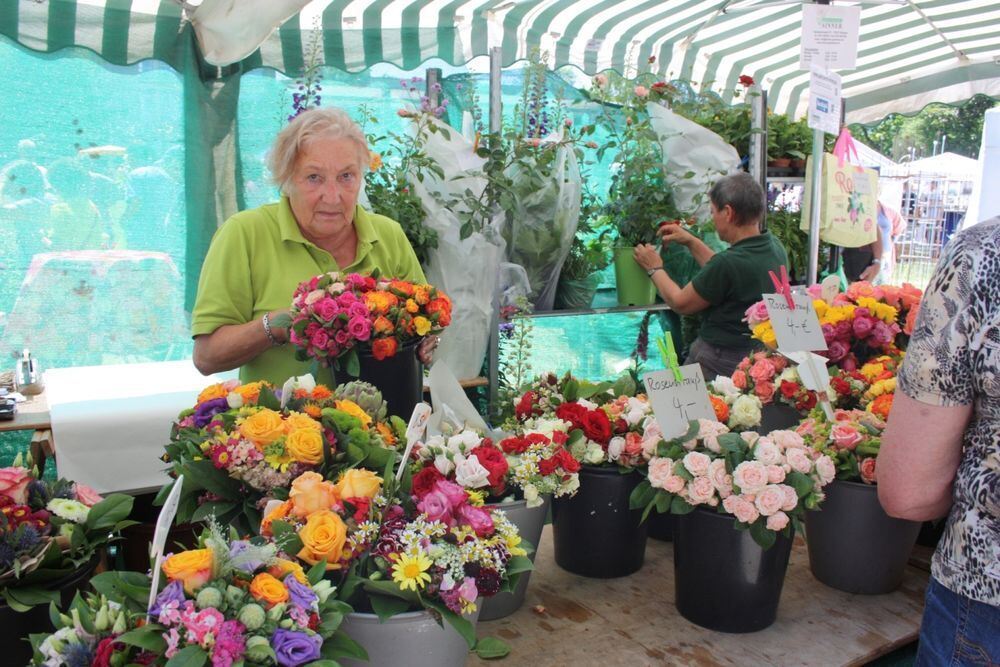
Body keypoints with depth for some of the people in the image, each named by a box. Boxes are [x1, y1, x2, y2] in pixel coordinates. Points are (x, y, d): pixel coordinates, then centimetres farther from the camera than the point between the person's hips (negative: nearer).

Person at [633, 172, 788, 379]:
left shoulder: (729, 262, -27)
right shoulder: (775, 247, 0)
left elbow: (680, 303, -10)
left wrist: (655, 269, 6)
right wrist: (692, 242, 23)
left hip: (719, 363, -8)